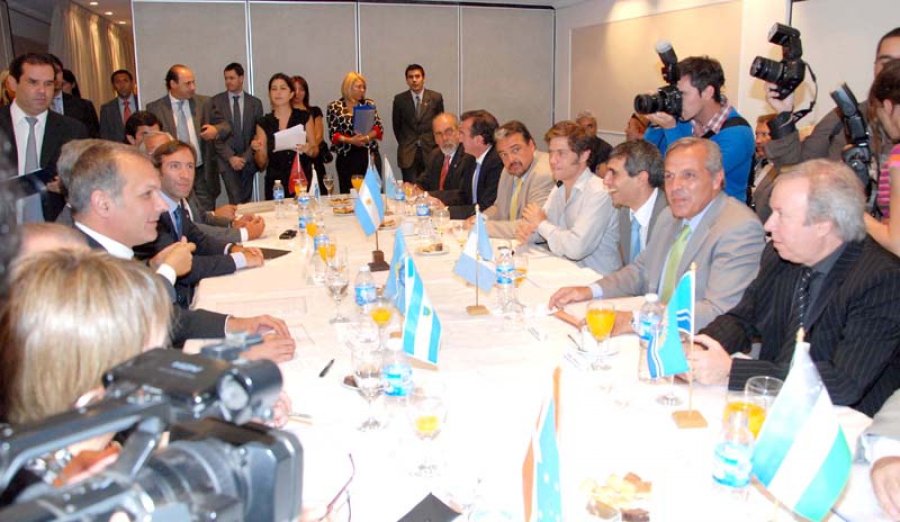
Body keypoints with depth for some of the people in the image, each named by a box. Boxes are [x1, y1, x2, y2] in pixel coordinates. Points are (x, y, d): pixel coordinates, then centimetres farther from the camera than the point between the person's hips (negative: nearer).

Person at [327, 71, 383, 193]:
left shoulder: (369, 104, 6)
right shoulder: (334, 107, 0)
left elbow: (379, 128, 3)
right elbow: (333, 135, -3)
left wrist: (367, 137, -15)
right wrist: (350, 140, -18)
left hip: (370, 155, 2)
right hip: (347, 157, -2)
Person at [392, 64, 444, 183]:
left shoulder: (436, 97, 3)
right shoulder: (400, 99, 3)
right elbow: (396, 125, 13)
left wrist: (437, 145, 9)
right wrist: (403, 144, 12)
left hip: (430, 151, 0)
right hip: (408, 153, 0)